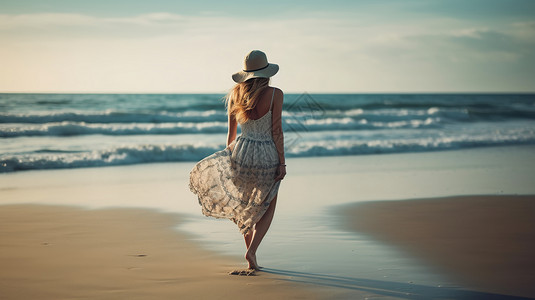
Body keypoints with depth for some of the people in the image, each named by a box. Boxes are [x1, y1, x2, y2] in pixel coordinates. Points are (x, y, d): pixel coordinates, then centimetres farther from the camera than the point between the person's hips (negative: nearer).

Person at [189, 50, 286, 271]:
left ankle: (250, 248, 22)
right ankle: (252, 250, -1)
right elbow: (277, 131, -11)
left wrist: (229, 157, 20)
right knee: (268, 207, 15)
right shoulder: (275, 94, -9)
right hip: (267, 156, -3)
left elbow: (231, 132, 8)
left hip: (241, 152, 3)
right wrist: (282, 163, -5)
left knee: (244, 204, 25)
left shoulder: (236, 94, 2)